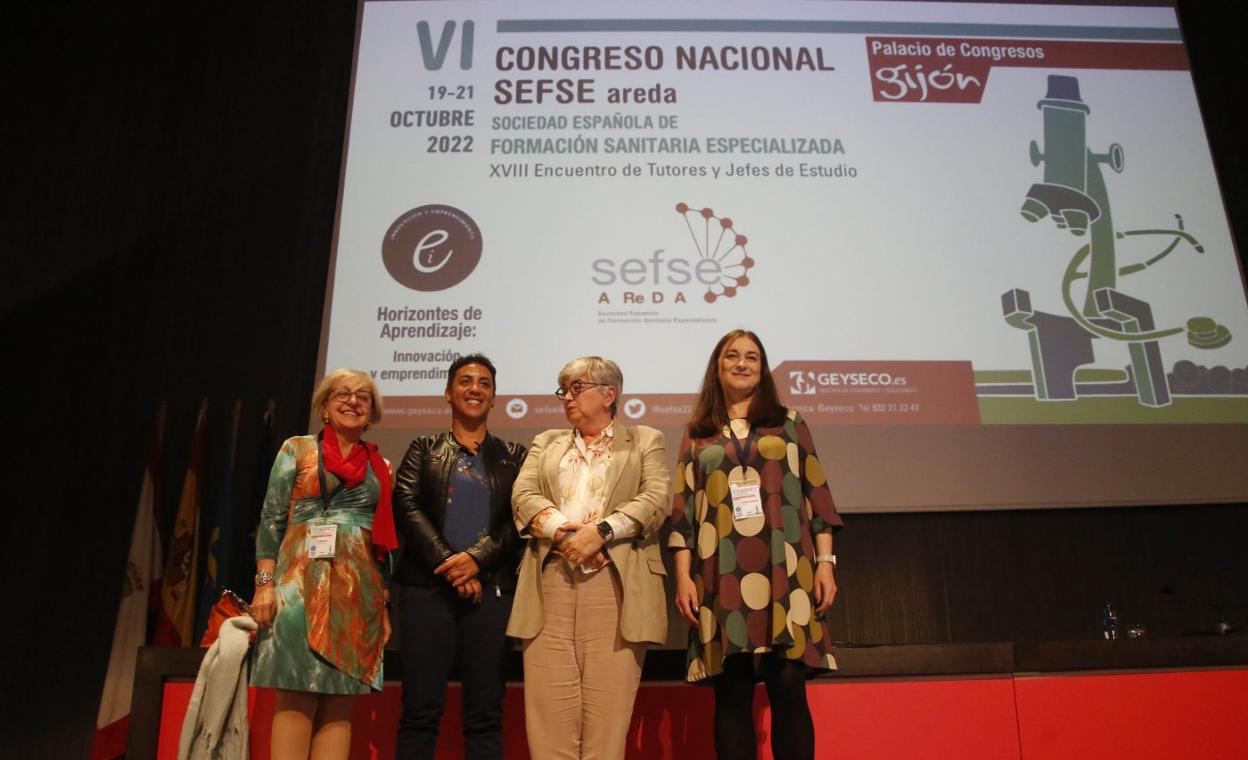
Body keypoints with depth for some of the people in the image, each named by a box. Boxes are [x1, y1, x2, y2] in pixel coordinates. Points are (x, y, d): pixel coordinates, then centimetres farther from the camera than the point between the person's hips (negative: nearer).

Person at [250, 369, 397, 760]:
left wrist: (384, 605, 11)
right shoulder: (297, 449, 8)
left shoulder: (380, 467, 15)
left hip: (358, 589, 3)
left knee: (340, 702, 2)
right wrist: (265, 583, -8)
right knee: (296, 696, -7)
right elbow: (271, 520, 2)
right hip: (303, 582, -3)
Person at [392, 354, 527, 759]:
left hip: (491, 588, 1)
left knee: (485, 713, 3)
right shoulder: (424, 449, 13)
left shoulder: (513, 456, 14)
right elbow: (406, 507, -1)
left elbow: (519, 519, 2)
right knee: (420, 710, -1)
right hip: (427, 586, 0)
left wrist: (476, 558, -13)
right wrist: (448, 564, -11)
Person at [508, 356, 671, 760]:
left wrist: (600, 531, -15)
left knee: (607, 702, -1)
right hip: (550, 583, 3)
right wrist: (563, 532, -12)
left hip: (616, 583, -2)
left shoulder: (646, 440, 13)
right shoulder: (545, 443, 22)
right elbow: (523, 496, 6)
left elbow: (656, 499, -2)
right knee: (549, 704, 1)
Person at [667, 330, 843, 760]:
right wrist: (683, 576, 0)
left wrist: (825, 562, 1)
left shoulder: (789, 422, 14)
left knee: (788, 690, -5)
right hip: (723, 578, 1)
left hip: (784, 572, 0)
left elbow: (817, 494, 10)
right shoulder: (698, 434, 14)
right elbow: (683, 508, 8)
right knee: (732, 695, 1)